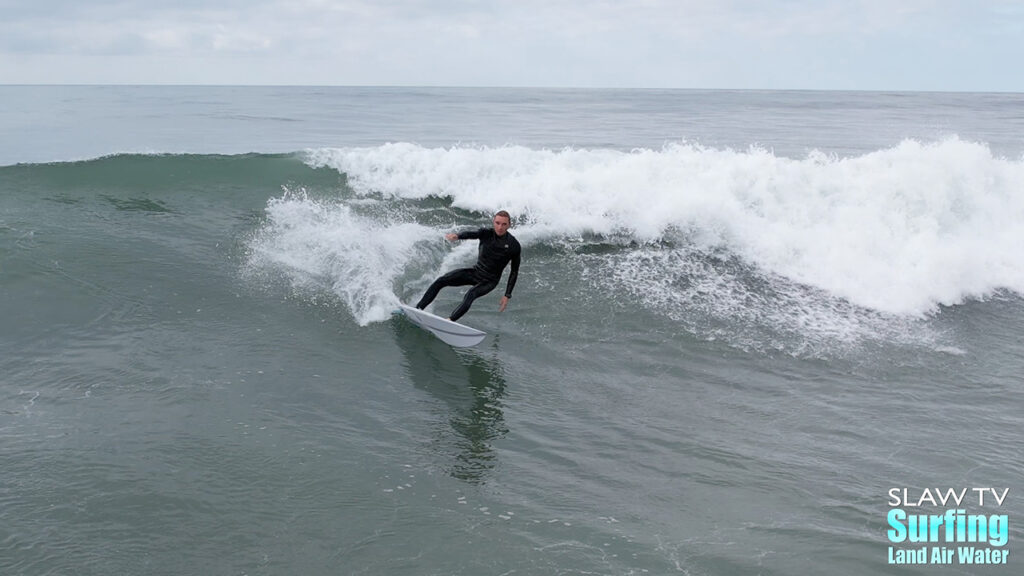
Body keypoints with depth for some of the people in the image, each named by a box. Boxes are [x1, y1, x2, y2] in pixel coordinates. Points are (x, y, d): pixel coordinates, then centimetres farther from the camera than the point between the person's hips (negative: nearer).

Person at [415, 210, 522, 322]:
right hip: (475, 271, 4)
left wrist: (507, 295, -9)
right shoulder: (486, 234, -8)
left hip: (490, 280, -4)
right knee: (441, 281, -9)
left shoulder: (514, 246, -14)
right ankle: (418, 308, -6)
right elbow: (471, 234, -29)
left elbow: (514, 272, -5)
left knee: (470, 294, -33)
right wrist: (457, 236, -53)